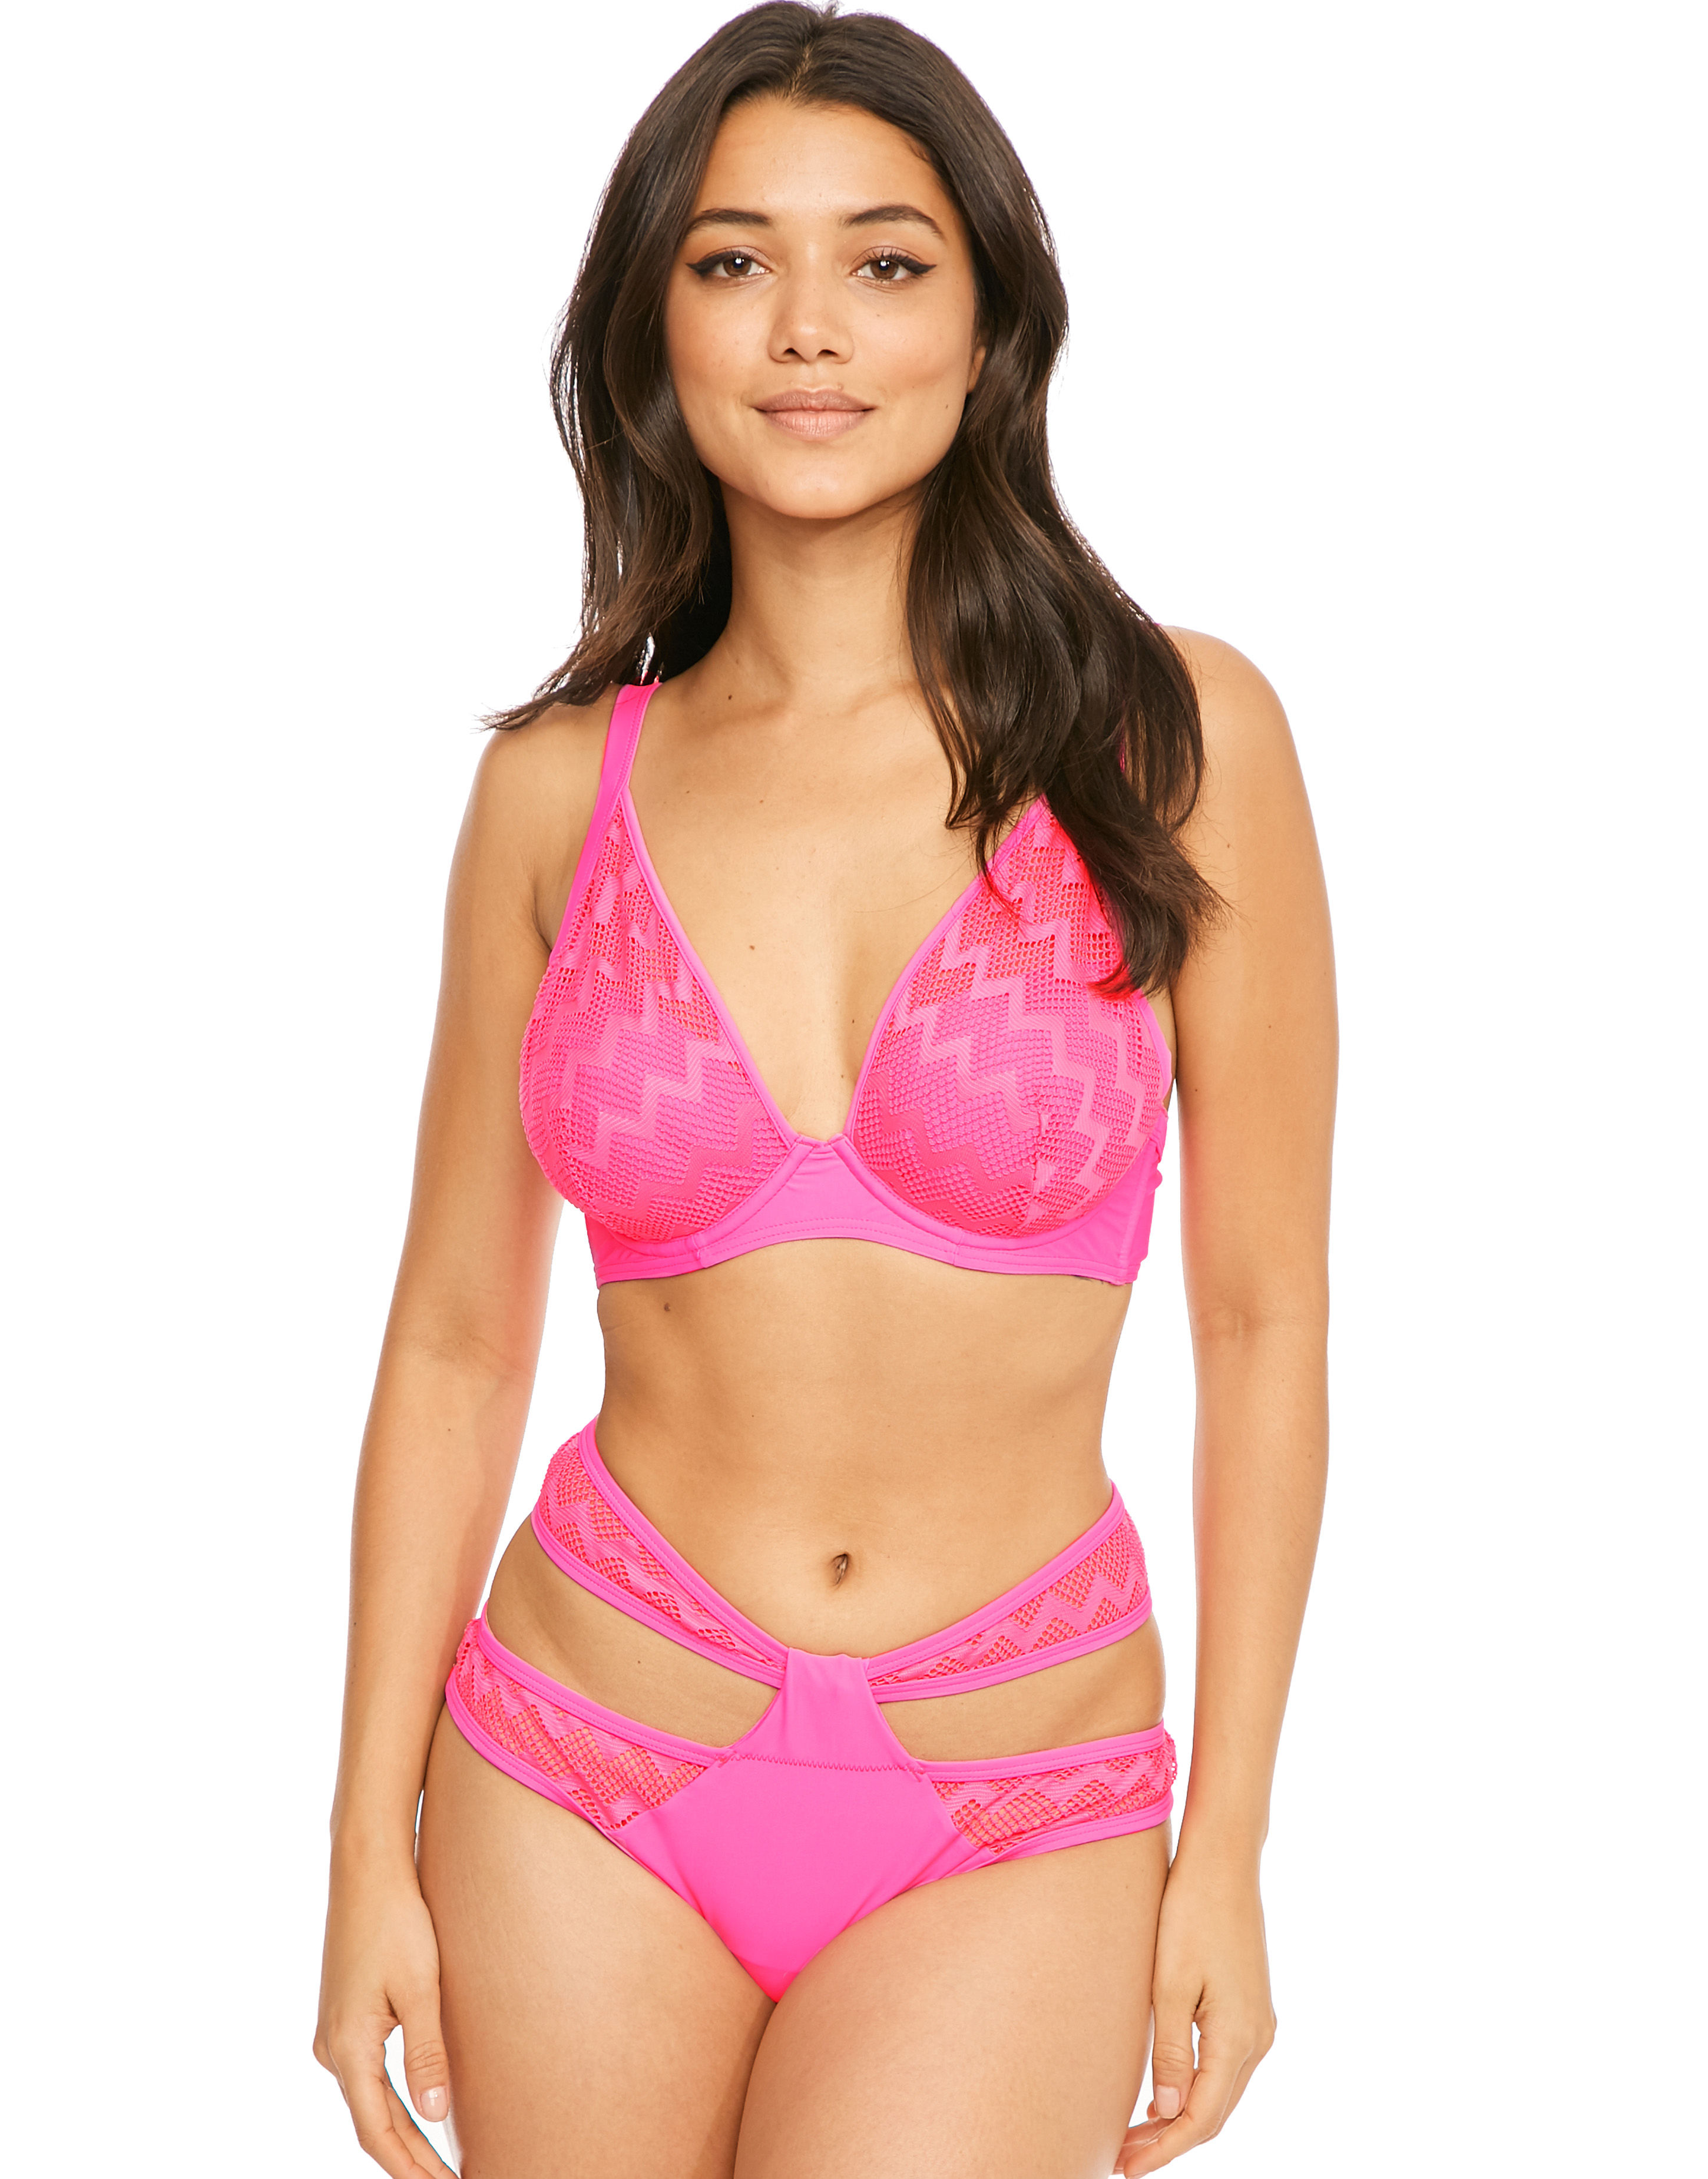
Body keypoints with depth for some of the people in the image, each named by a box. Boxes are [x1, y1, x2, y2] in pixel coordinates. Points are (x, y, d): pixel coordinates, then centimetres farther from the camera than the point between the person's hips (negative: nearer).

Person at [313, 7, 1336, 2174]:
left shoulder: (1168, 739, -6)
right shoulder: (561, 788, -1)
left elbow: (1262, 1320, -3)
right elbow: (454, 1344, 4)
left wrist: (1225, 1850, -2)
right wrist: (370, 1845, 2)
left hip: (1013, 1825, -1)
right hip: (585, 1776, 2)